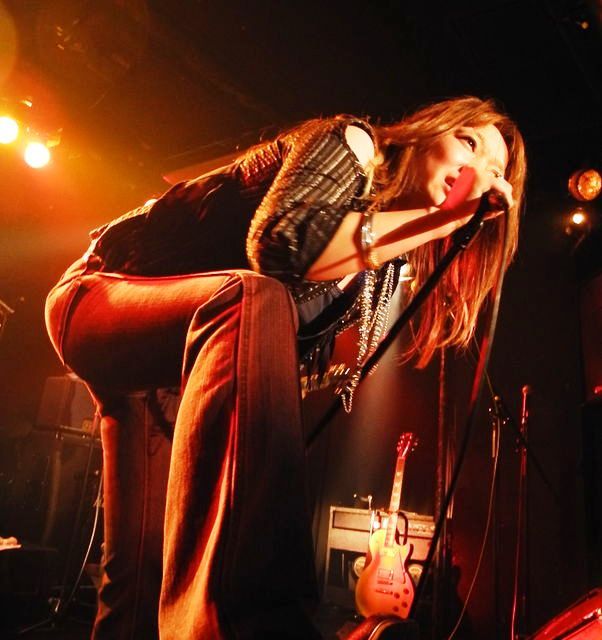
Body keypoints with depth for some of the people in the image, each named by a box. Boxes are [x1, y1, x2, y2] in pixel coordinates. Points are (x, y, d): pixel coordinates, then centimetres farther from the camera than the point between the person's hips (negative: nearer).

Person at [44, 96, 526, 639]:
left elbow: (306, 354, 1)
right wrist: (435, 218, -23)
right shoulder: (353, 142, -10)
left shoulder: (386, 263, 7)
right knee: (257, 300, -38)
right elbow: (283, 242, -31)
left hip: (177, 371, 8)